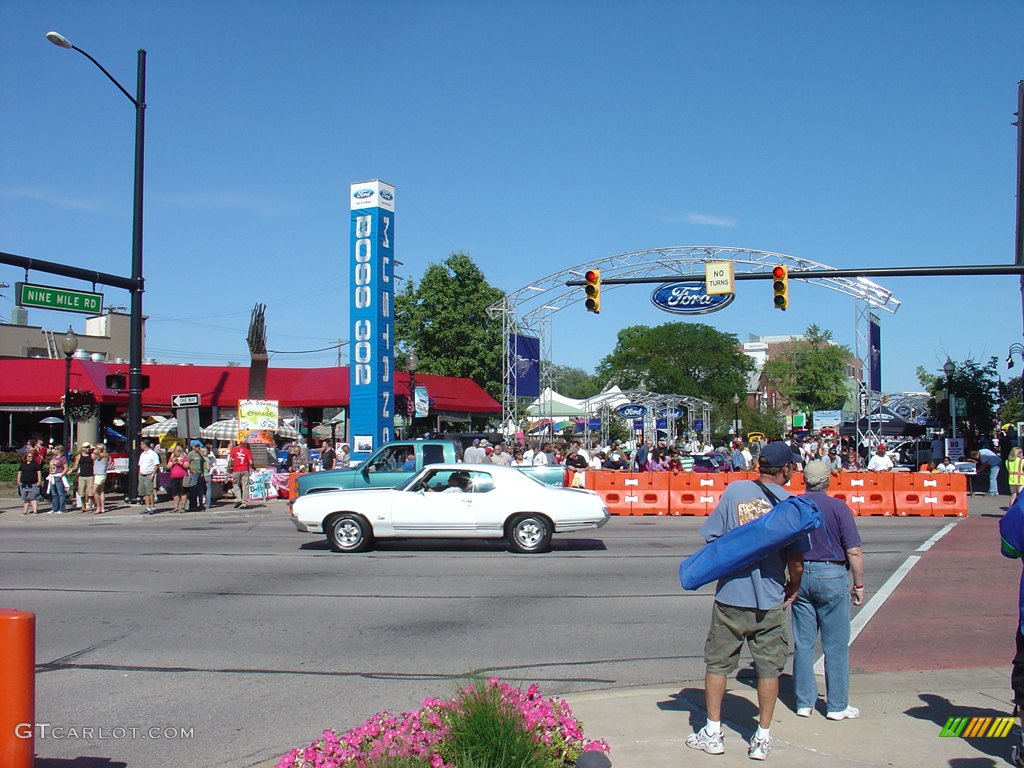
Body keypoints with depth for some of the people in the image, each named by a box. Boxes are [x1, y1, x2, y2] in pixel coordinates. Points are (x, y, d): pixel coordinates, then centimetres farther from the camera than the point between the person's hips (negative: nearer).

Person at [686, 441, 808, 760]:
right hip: (769, 599, 0)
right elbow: (796, 558, -5)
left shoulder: (734, 490, -3)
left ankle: (712, 733, 18)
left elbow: (712, 538, -2)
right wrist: (794, 588, 12)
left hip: (730, 594, 1)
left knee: (718, 663, 12)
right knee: (768, 667, 11)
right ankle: (762, 738, 17)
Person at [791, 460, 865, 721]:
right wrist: (859, 585, 0)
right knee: (836, 645, 6)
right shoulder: (838, 507, -8)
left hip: (800, 577, 4)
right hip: (831, 576, -3)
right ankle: (837, 706, 12)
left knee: (803, 643, 10)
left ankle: (804, 702, 17)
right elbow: (854, 552, -10)